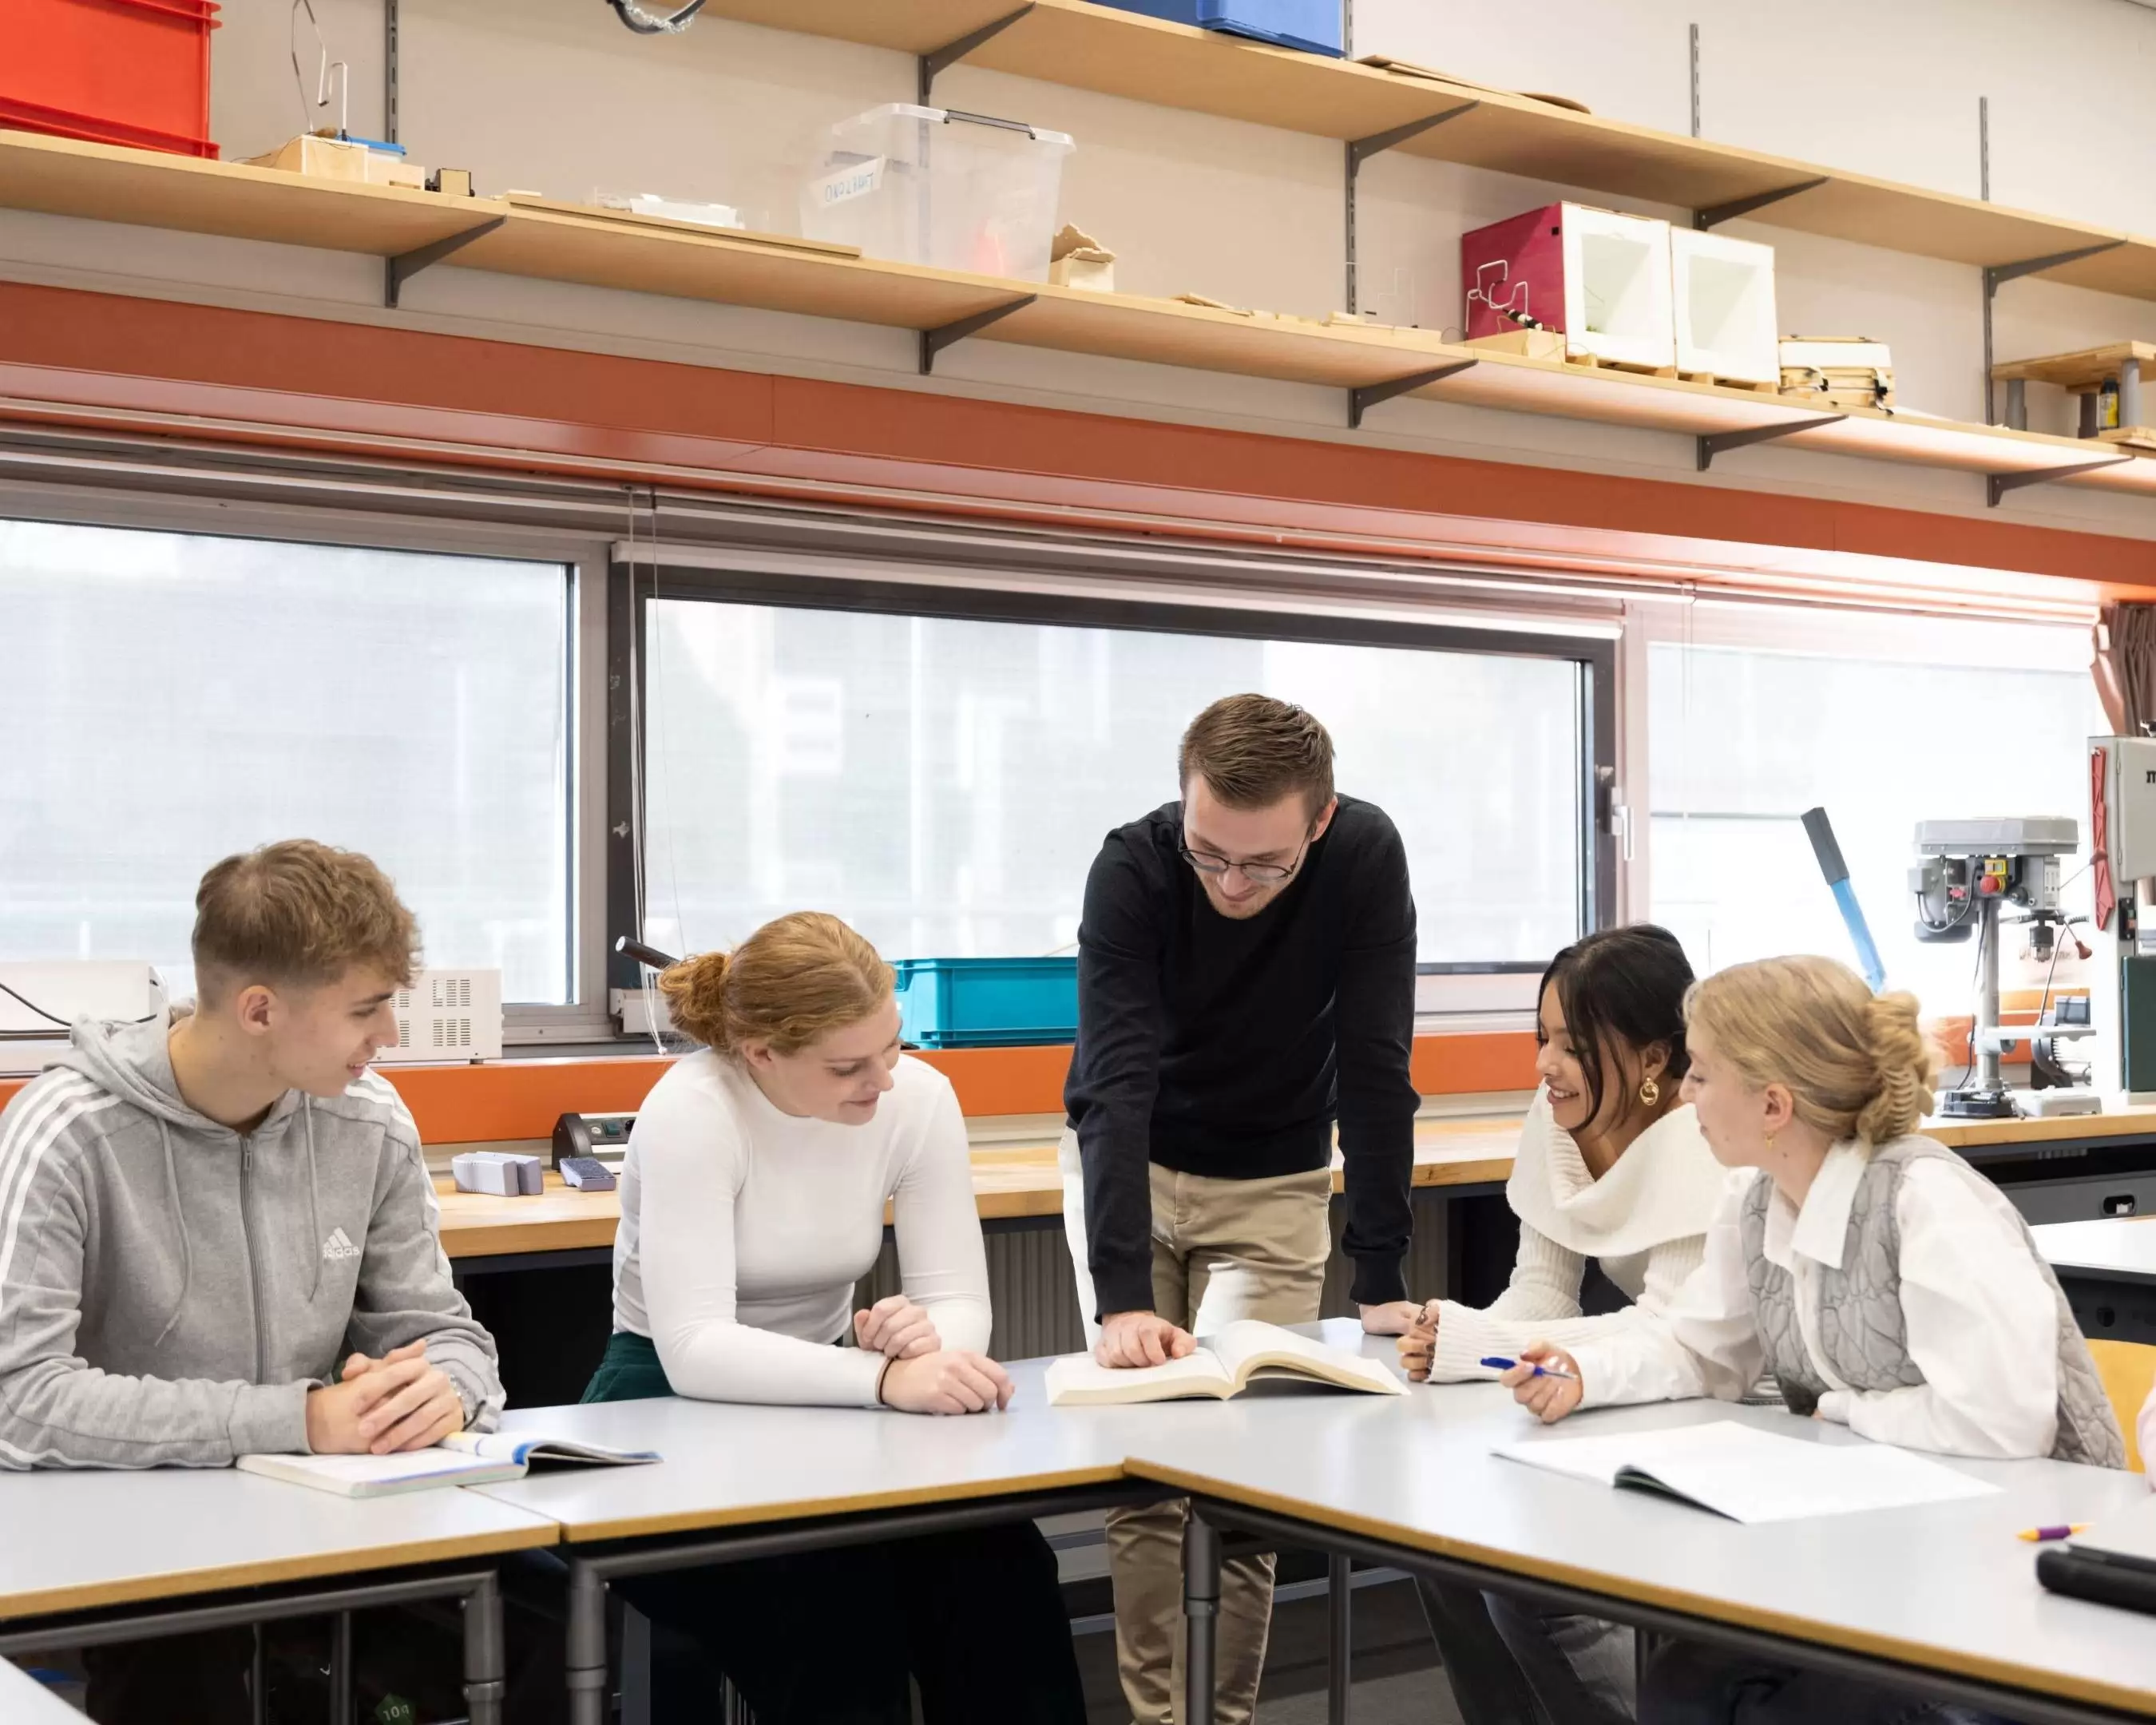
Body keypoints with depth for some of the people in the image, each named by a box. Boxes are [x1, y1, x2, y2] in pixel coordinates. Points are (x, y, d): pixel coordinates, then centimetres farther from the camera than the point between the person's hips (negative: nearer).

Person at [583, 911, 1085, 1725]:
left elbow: (962, 1302, -9)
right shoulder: (690, 1112, -24)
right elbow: (693, 1350, -32)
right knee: (834, 1596, -31)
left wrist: (927, 1336, -34)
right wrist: (886, 1377, -44)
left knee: (997, 1563, -22)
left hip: (818, 1402, 4)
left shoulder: (919, 1097, -10)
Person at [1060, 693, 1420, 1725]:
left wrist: (1380, 1282, -27)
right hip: (1128, 1172, 0)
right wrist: (1124, 1298, -46)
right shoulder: (1132, 867, -28)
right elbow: (1116, 1084, -35)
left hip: (1274, 1183, 0)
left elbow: (1374, 1070, -23)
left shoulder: (1367, 857, -25)